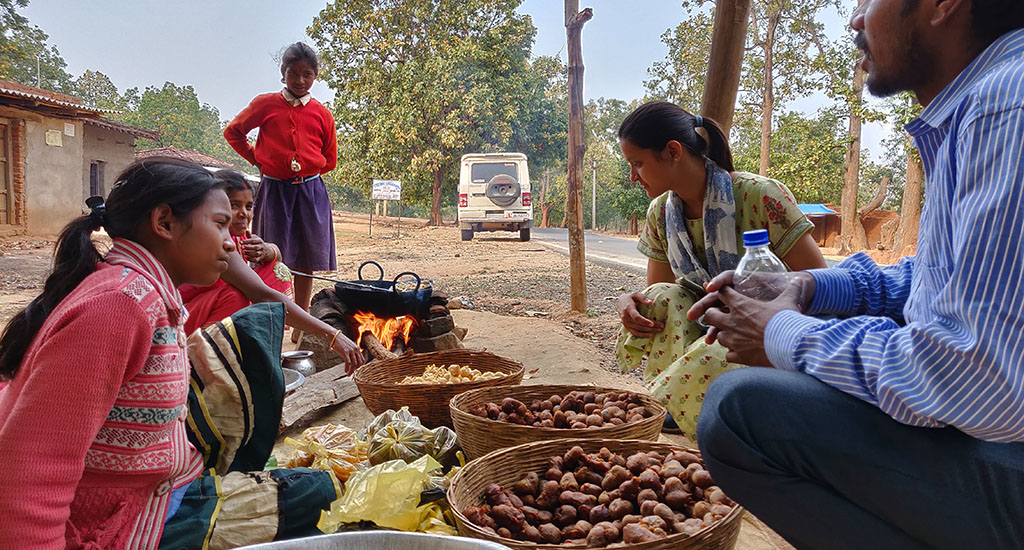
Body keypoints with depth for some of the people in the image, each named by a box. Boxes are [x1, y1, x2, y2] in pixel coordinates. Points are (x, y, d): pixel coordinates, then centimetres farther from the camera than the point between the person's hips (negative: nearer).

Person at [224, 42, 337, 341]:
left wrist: (307, 169, 5)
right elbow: (232, 131, 15)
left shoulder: (322, 114, 7)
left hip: (310, 191, 2)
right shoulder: (265, 104, 3)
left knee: (307, 260, 4)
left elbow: (330, 159, 14)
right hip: (274, 190, -1)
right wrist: (256, 159, 9)